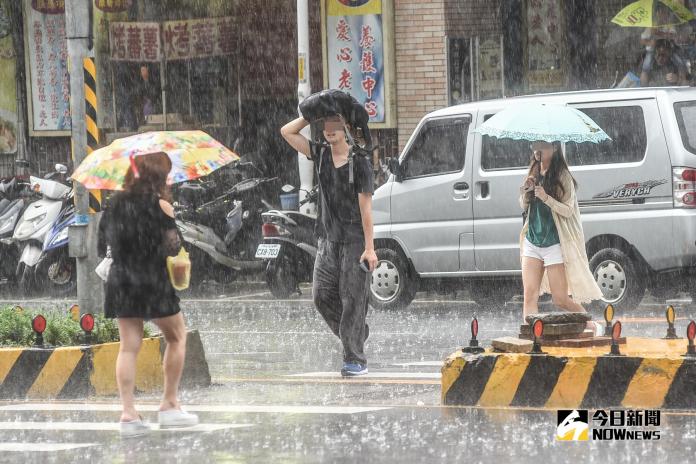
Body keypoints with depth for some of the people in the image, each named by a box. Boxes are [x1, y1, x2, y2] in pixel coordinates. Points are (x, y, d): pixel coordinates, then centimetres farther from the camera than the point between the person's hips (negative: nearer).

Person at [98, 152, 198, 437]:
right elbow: (174, 248, -10)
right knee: (176, 337, 14)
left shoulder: (115, 203, 6)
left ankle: (128, 413, -3)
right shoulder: (160, 205, -10)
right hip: (154, 284, -5)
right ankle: (169, 405, 12)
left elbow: (102, 244, 10)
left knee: (128, 346, 5)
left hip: (120, 283, 5)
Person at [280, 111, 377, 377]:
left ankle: (355, 360, -2)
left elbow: (365, 207, -11)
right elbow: (287, 132, 8)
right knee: (322, 296, 3)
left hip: (354, 242, -6)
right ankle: (358, 334, 23)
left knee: (352, 300, -5)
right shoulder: (320, 155, 7)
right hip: (328, 240, 6)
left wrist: (369, 247, -14)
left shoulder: (359, 163, -9)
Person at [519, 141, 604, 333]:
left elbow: (568, 210, -13)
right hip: (532, 242, 6)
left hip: (554, 244, -6)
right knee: (530, 296, -4)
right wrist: (526, 192, -5)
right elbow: (524, 206, 16)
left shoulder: (562, 177, -9)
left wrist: (546, 198, -28)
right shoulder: (534, 174, 9)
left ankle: (593, 327, 19)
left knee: (560, 299, -1)